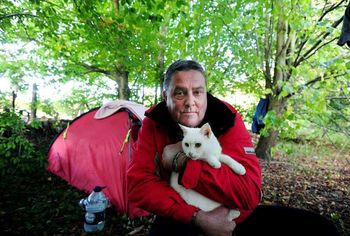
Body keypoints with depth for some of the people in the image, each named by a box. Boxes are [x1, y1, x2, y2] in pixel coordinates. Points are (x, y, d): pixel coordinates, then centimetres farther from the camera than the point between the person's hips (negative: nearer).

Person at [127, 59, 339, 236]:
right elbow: (139, 184, -17)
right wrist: (197, 217, -27)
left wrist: (182, 162, -28)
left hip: (235, 216, 2)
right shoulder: (154, 124, -12)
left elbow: (250, 192, -23)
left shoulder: (228, 119, -16)